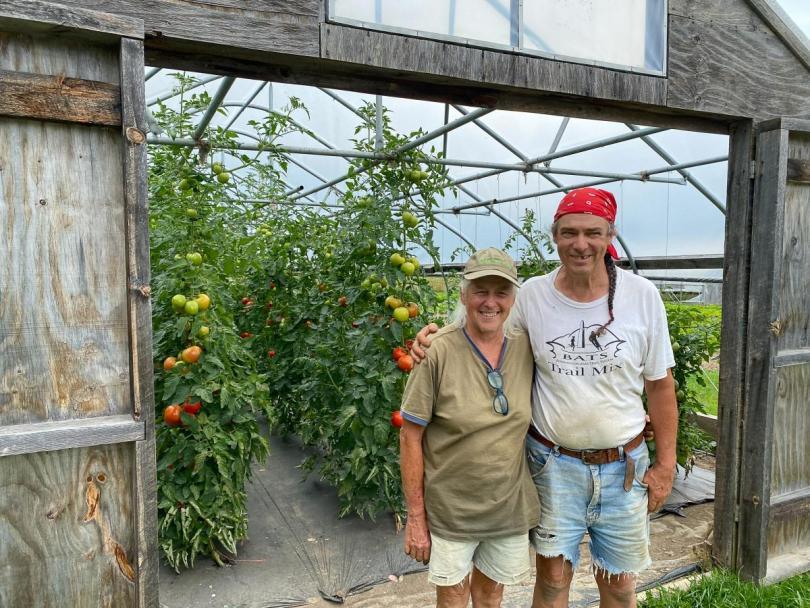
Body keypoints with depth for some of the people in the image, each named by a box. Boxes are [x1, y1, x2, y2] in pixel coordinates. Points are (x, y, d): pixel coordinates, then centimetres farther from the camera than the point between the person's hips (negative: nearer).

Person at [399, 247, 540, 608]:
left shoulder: (526, 349, -6)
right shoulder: (438, 352, -18)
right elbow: (411, 437, -13)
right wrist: (415, 517, -10)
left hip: (509, 507, 3)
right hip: (448, 510, -3)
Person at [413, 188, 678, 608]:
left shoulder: (642, 297, -8)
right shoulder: (532, 295, -9)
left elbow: (660, 386, 0)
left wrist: (665, 464, 2)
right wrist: (434, 334, -13)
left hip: (623, 467, 1)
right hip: (552, 463, 0)